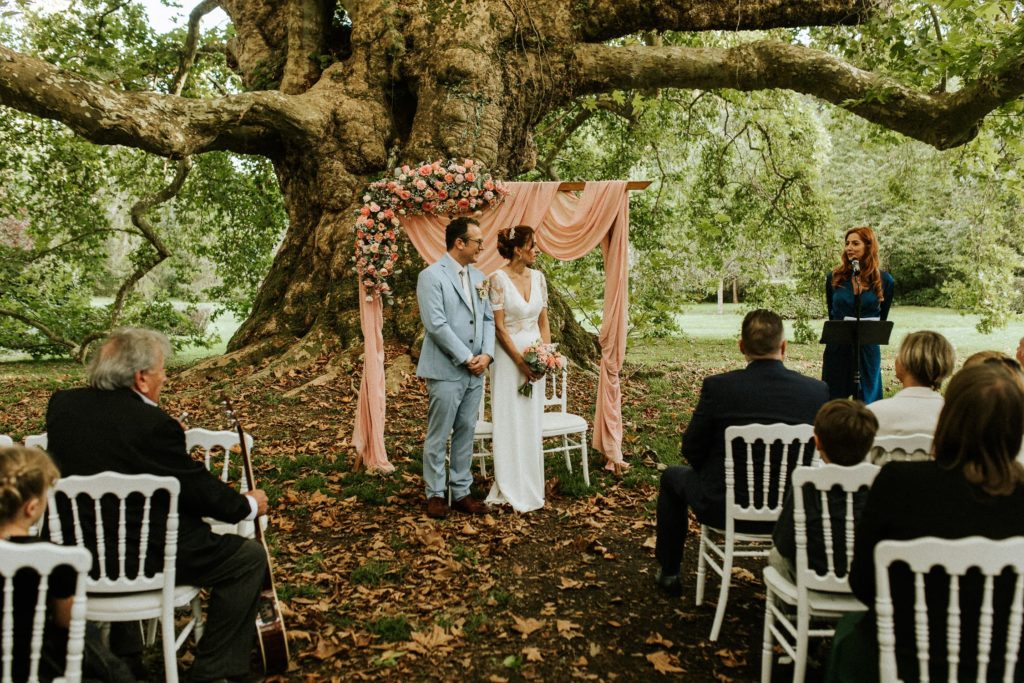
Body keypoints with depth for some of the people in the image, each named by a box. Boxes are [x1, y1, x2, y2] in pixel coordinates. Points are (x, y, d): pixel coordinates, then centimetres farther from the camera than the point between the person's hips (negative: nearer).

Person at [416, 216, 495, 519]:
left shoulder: (479, 277, 13)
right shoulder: (431, 276, -9)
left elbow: (488, 319, 13)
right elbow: (436, 324, -16)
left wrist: (486, 354, -3)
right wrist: (466, 358, -14)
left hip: (475, 371, 7)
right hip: (446, 371, -7)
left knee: (466, 433, 11)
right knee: (438, 436, 3)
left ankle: (461, 492, 20)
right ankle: (435, 494, 15)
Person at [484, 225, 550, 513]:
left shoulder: (538, 277, 7)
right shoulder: (499, 278, -10)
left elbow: (544, 321, 11)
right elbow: (499, 327, -12)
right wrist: (521, 361, -15)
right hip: (509, 356, -5)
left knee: (531, 422, 11)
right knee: (509, 422, 1)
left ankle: (529, 486, 22)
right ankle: (511, 489, 12)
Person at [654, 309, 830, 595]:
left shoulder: (717, 386, -17)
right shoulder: (818, 390, -10)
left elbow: (691, 450, -7)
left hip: (723, 507, -3)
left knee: (672, 477, 27)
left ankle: (668, 573, 35)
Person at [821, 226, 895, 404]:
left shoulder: (884, 281, -1)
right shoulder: (834, 278, 1)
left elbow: (882, 318, 9)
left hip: (868, 351, -1)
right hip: (837, 349, 1)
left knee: (866, 402, 7)